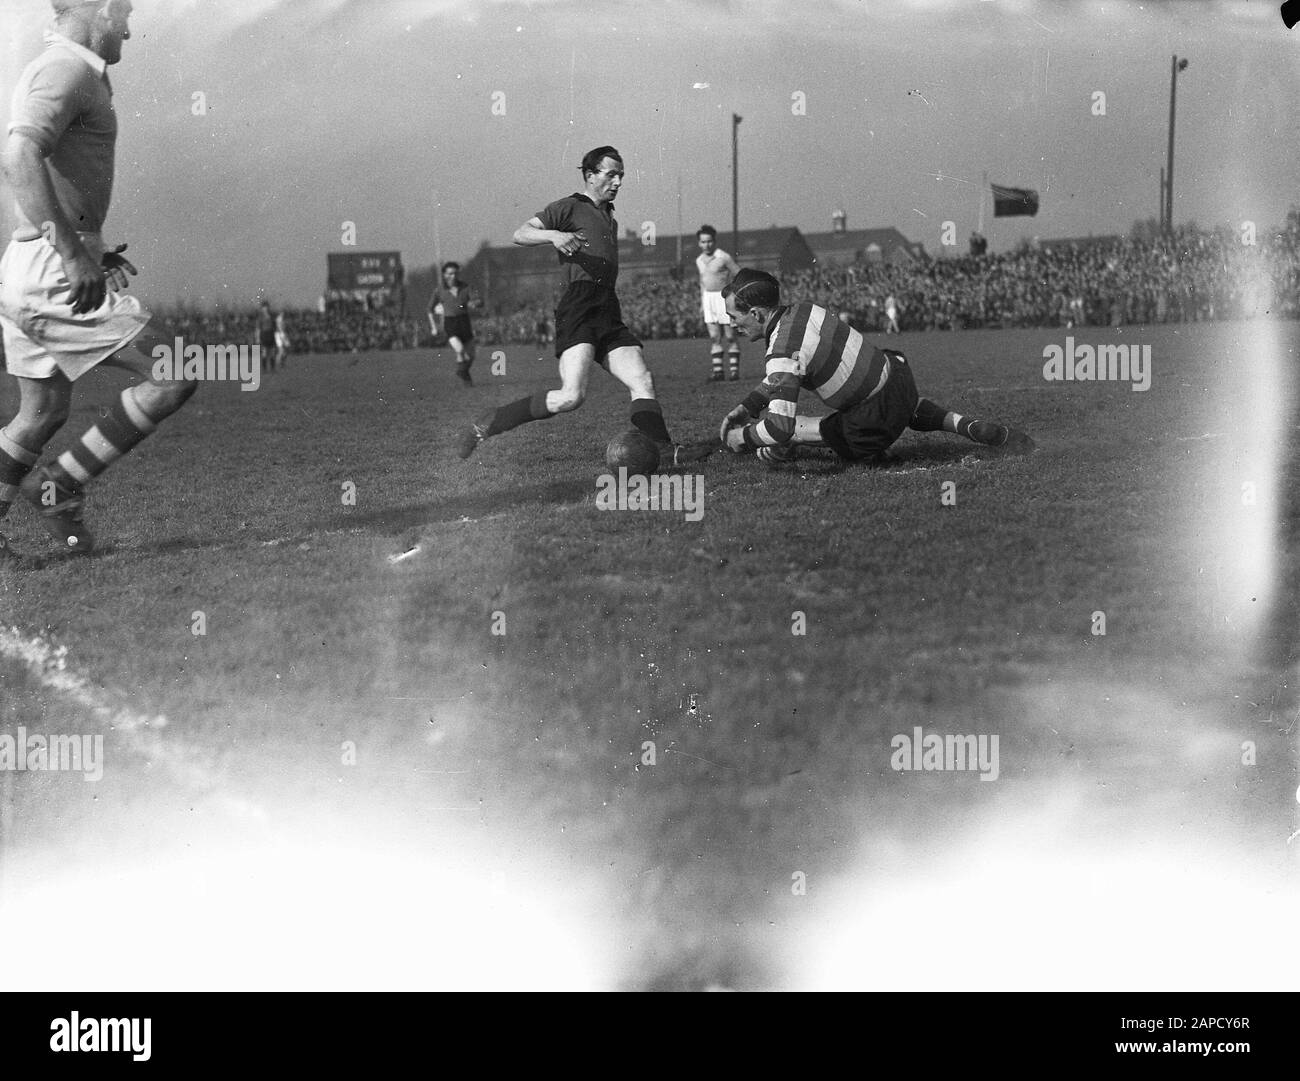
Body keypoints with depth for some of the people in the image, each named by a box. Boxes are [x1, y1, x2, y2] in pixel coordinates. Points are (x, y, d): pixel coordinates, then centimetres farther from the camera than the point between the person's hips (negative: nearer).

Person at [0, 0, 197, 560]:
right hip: (54, 273, -11)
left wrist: (91, 249, 25)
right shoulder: (67, 70, -13)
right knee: (171, 379, -8)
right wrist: (74, 252, -30)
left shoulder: (45, 70, 19)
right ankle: (61, 486, -2)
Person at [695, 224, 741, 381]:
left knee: (730, 337, -2)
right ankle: (717, 371, 1)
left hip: (724, 297, -5)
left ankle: (734, 370, 2)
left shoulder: (723, 257, -11)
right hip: (708, 299, 5)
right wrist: (702, 302, 21)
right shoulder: (699, 260, 10)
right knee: (714, 337, 1)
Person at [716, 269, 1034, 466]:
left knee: (782, 436, 1)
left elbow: (780, 425, -28)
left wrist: (741, 437, -12)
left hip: (877, 416, -8)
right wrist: (745, 407, 13)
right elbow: (780, 379, 19)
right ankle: (969, 426, 28)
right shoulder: (802, 310, 4)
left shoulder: (783, 351, -22)